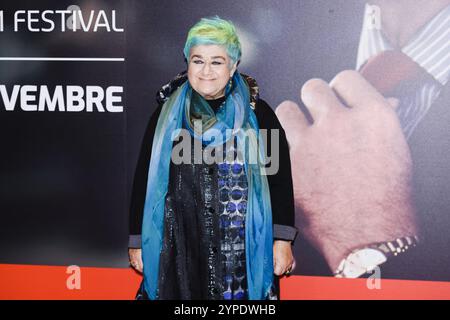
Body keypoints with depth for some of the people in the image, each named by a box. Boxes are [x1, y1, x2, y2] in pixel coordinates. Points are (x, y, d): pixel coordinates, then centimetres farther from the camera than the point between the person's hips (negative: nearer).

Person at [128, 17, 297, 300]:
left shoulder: (258, 115, 0)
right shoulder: (166, 115, 4)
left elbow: (280, 178, 0)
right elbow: (144, 180, 7)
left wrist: (282, 240, -4)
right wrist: (137, 242, 6)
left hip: (244, 250, -1)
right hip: (179, 250, 1)